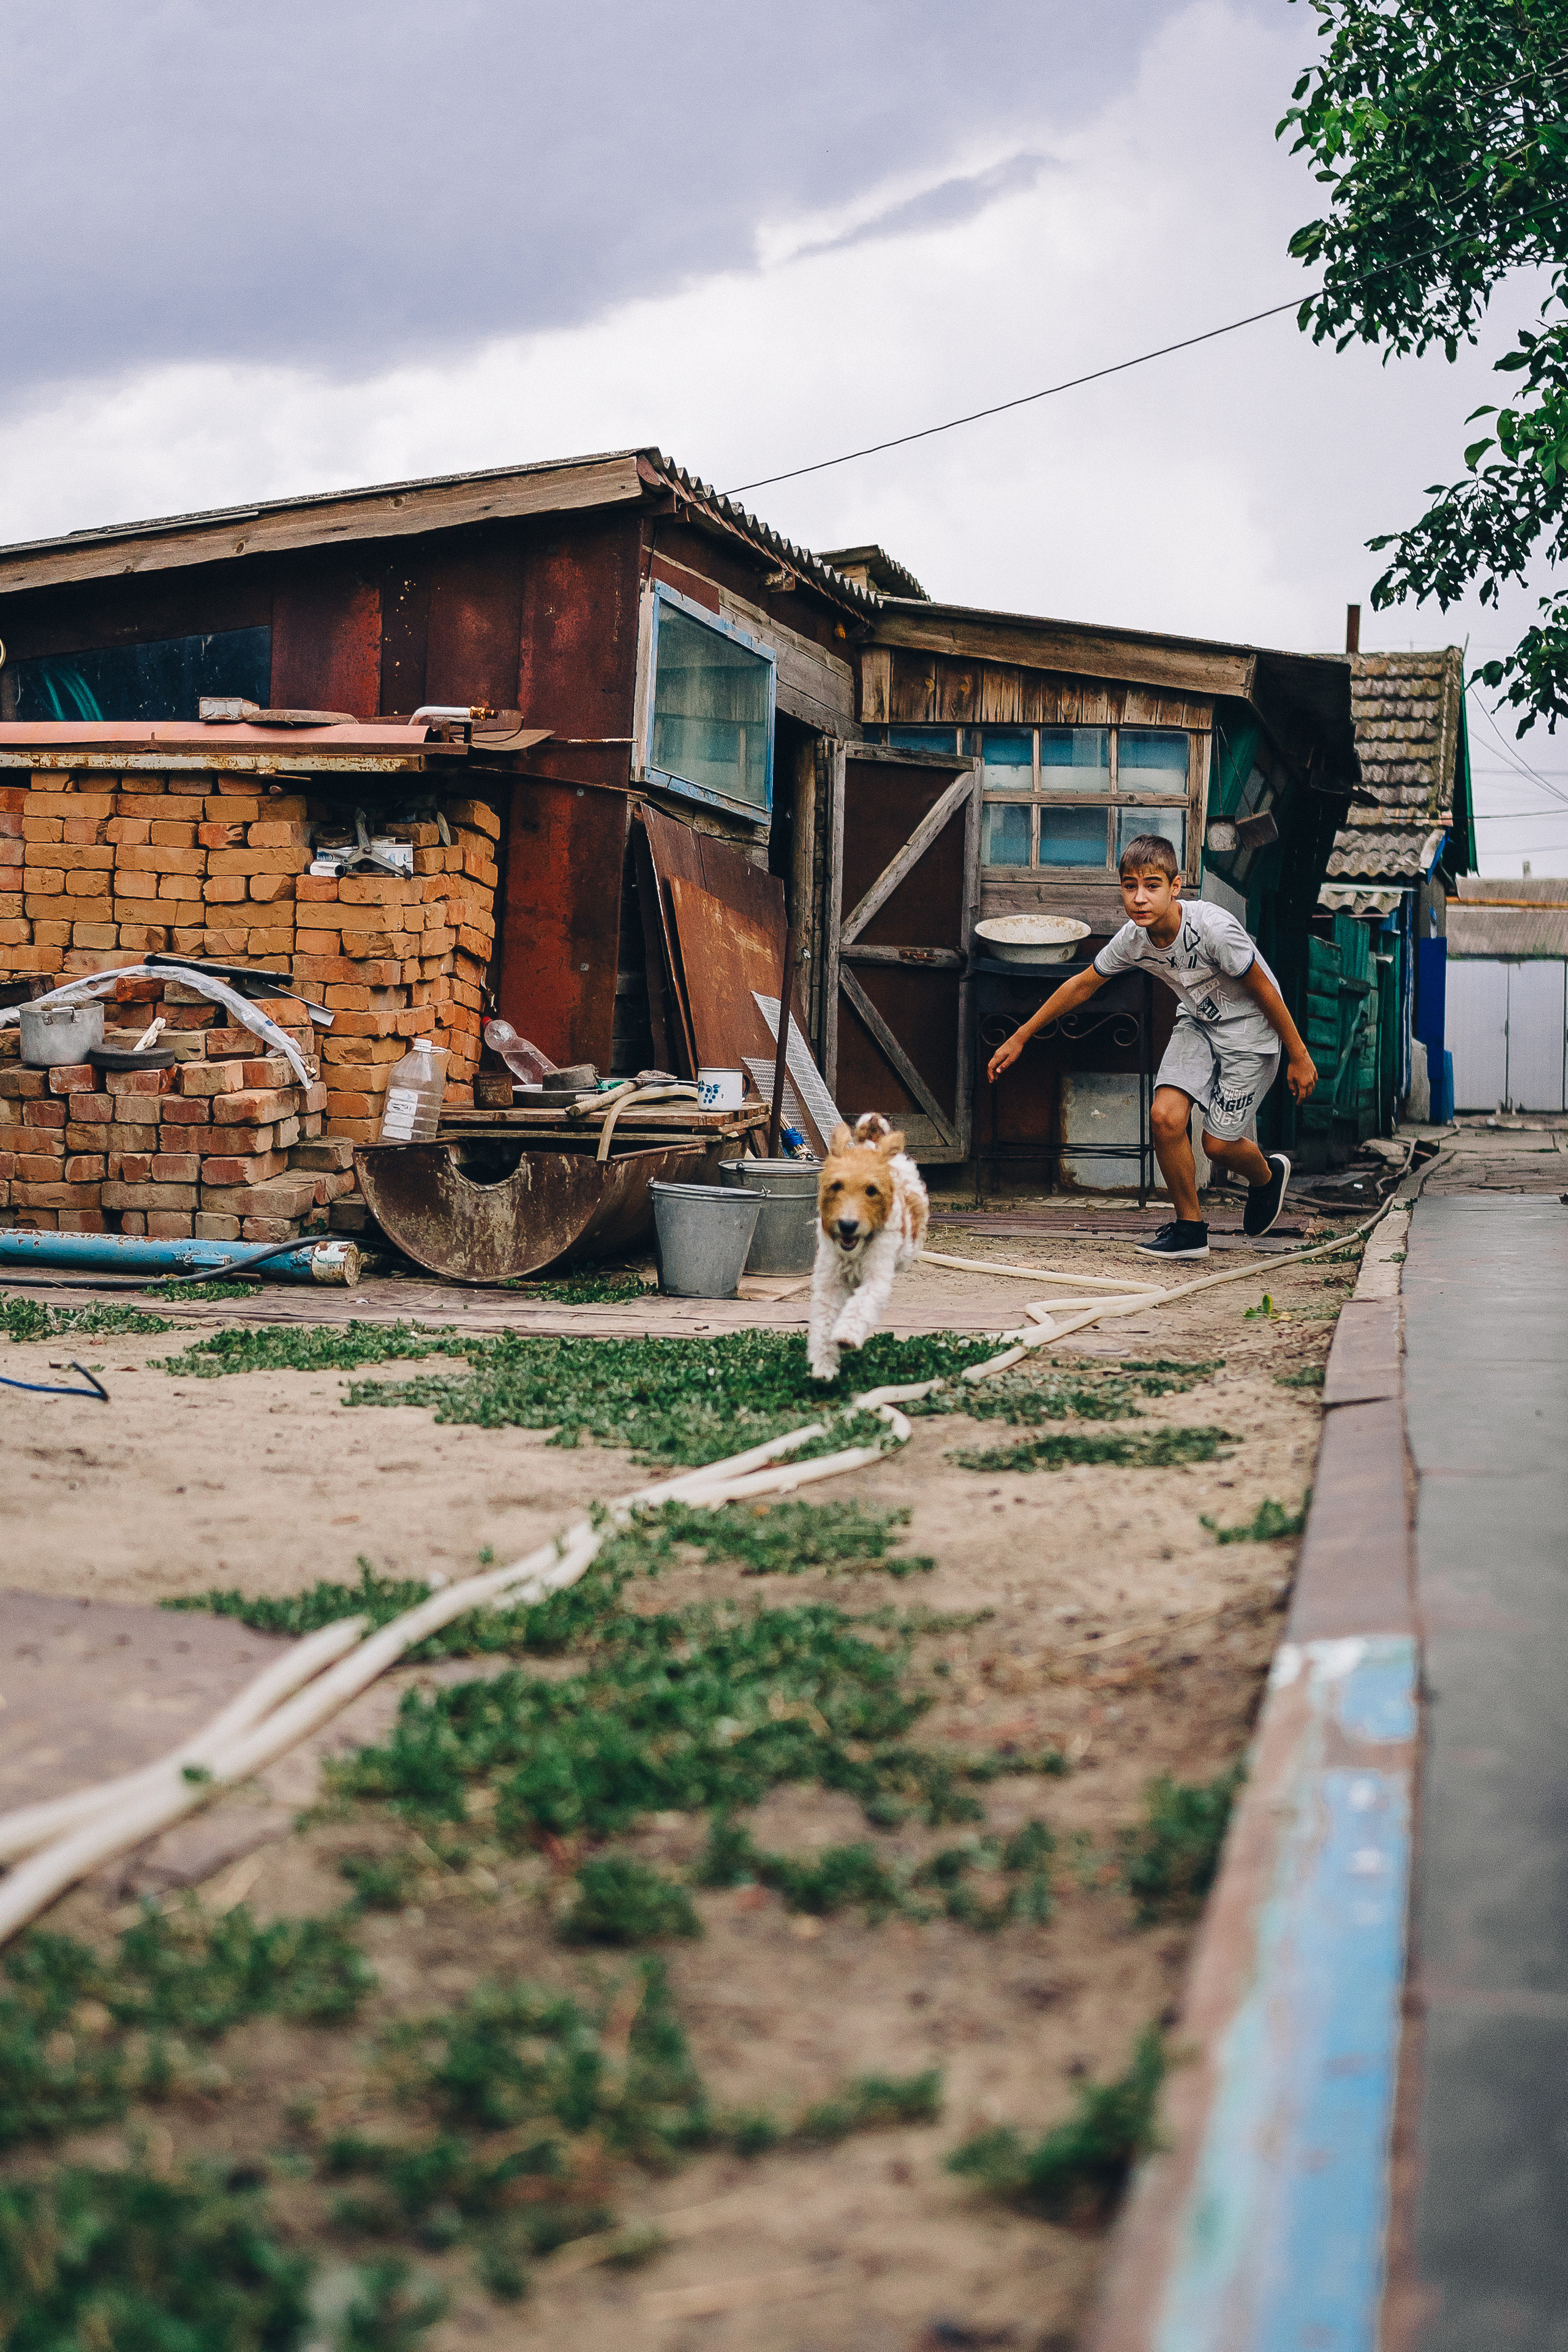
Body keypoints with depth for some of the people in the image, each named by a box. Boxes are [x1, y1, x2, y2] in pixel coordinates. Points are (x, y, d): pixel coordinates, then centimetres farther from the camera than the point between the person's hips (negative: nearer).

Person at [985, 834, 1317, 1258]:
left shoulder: (1212, 928, -32)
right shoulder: (1133, 939, -15)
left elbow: (1264, 990, -20)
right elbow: (1082, 985, 1)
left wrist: (1299, 1057, -12)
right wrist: (1020, 1037, 5)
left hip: (1249, 1028, -5)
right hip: (1197, 1022, 5)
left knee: (1218, 1143, -5)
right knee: (1166, 1115, -16)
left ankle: (1268, 1176, 32)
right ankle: (1189, 1229, 2)